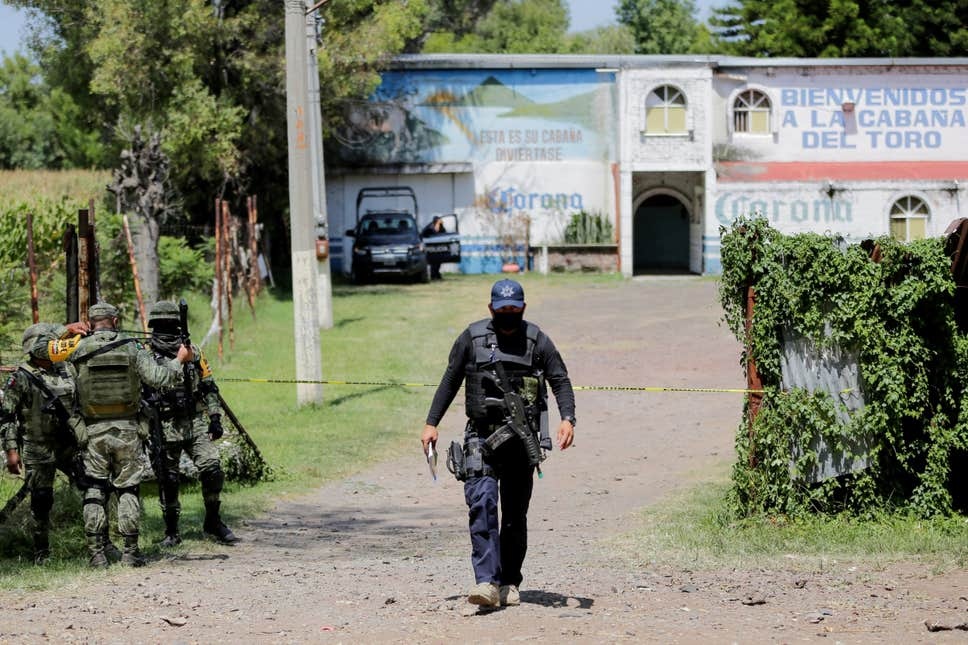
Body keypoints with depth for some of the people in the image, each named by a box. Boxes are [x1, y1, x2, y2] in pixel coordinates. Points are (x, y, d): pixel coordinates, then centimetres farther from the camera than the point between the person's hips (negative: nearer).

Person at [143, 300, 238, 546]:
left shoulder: (192, 352, 9)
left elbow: (209, 387, 14)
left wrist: (215, 418, 7)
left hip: (196, 424, 2)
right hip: (165, 428, -2)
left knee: (212, 469, -9)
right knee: (168, 480, 2)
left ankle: (213, 521, 7)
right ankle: (171, 532, 14)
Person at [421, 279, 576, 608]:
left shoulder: (537, 340, 2)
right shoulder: (472, 338, 3)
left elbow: (560, 380, 3)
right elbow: (450, 381, 10)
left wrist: (567, 418, -14)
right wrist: (431, 423, 6)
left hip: (521, 441, 1)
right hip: (481, 437, -1)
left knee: (515, 514, 6)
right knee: (481, 504, -17)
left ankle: (510, 583, 18)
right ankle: (487, 582, -24)